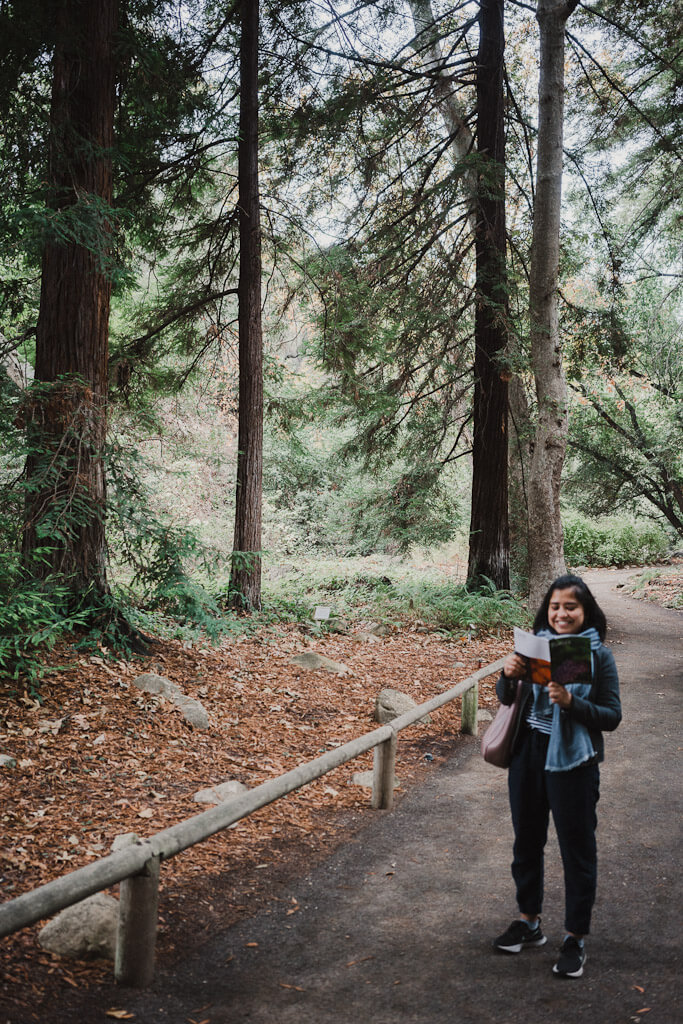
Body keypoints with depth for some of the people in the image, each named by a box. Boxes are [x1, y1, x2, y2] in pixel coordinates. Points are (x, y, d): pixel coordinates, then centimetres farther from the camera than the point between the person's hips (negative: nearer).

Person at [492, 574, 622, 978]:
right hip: (527, 756, 4)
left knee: (577, 850, 7)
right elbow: (506, 699, 5)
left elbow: (612, 716, -10)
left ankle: (576, 938, 23)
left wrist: (571, 702, -25)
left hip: (572, 763, -4)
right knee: (527, 842, 18)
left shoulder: (599, 655, -9)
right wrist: (509, 676, -16)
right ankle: (529, 921, 37)